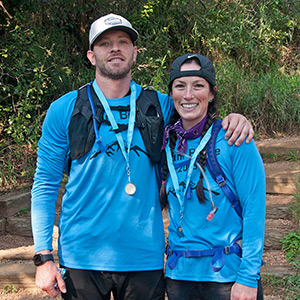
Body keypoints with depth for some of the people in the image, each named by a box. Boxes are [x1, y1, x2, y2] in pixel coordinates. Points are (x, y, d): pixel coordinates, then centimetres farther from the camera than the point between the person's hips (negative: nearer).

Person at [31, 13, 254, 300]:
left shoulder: (161, 107, 5)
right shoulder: (64, 110, 1)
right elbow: (45, 185, 2)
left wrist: (233, 120, -6)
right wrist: (43, 257, -6)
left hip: (144, 256, 2)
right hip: (82, 258, -1)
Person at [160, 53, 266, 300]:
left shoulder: (234, 140, -9)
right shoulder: (168, 143, 5)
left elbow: (254, 211, -12)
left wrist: (248, 278, -15)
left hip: (228, 274, -4)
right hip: (179, 274, 4)